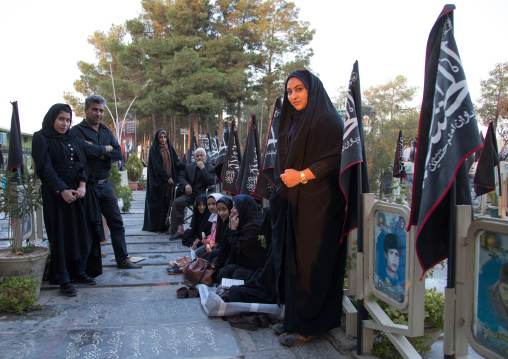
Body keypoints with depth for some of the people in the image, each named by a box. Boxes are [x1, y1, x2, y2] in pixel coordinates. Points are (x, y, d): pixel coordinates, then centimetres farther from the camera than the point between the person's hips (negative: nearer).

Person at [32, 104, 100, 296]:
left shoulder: (71, 139, 15)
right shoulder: (41, 139, -2)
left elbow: (81, 163, 8)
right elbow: (45, 168, -11)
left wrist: (82, 186, -8)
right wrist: (62, 190, -18)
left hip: (76, 190, 6)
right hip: (55, 194, -6)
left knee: (82, 233, 5)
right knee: (61, 235, -3)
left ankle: (80, 272, 17)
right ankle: (63, 280, 4)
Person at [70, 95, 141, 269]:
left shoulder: (106, 131, 15)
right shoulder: (77, 131, -6)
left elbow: (118, 153, 5)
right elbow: (84, 149, -25)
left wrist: (100, 153, -13)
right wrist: (105, 149, -9)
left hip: (105, 184, 6)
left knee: (116, 222, 8)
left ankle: (122, 259, 16)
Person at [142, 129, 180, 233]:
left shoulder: (169, 148, 15)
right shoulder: (153, 149, -2)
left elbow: (176, 161, 12)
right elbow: (157, 165, -9)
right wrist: (167, 177, -12)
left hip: (170, 179, 5)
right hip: (158, 180, -5)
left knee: (168, 202, -1)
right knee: (158, 202, -4)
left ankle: (165, 225, 3)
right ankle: (156, 226, 2)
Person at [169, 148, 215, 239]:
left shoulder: (210, 168, 9)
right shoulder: (189, 167, 23)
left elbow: (211, 182, -6)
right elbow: (181, 178, 19)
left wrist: (202, 168, -8)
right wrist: (186, 185, -4)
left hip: (202, 195, -4)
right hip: (189, 194, 4)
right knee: (177, 202, -25)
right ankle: (179, 229, -23)